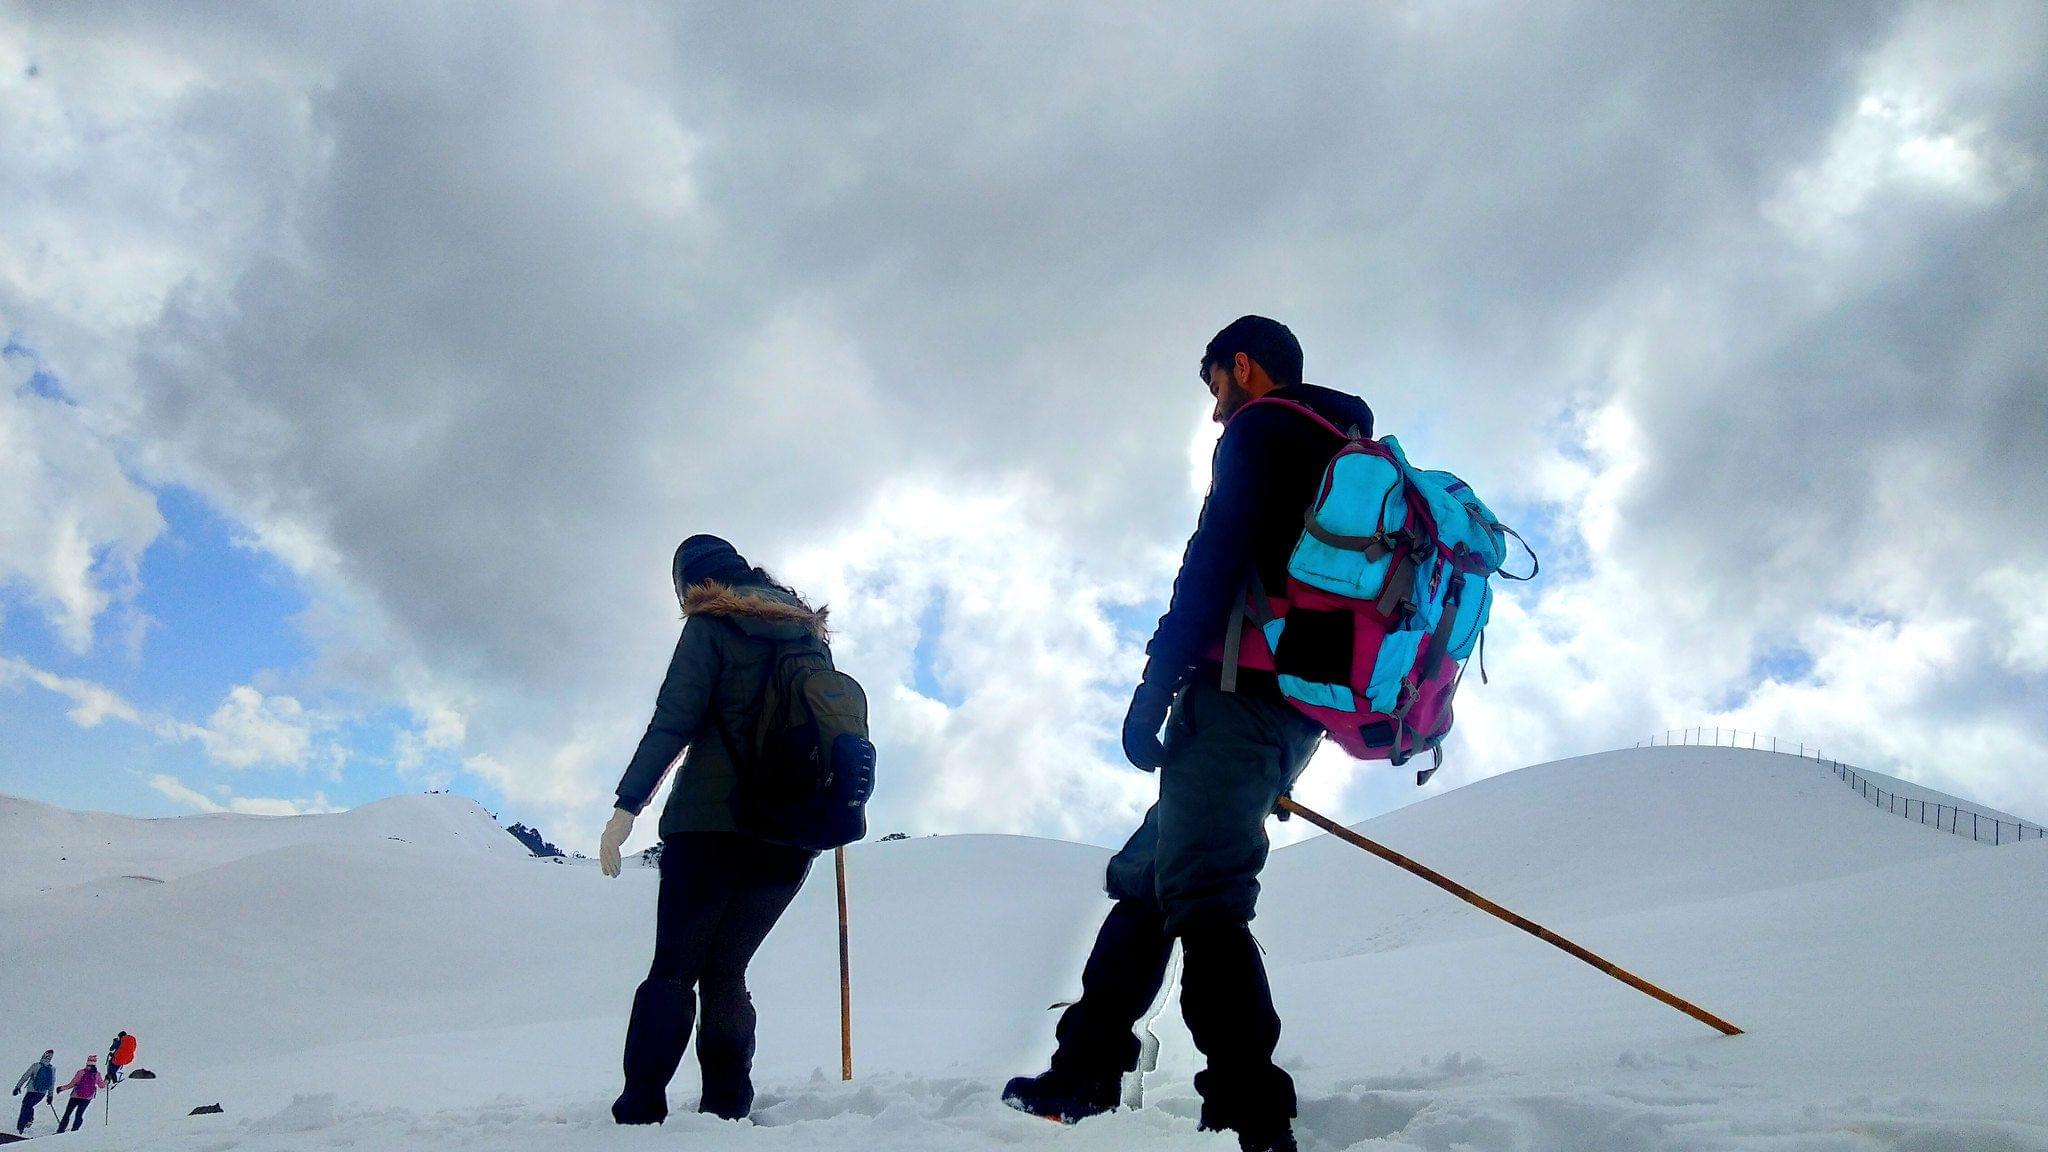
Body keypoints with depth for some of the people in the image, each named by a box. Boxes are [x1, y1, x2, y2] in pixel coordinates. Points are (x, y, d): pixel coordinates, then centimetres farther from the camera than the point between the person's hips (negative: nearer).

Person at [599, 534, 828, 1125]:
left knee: (674, 969, 0)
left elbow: (674, 720, -9)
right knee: (724, 971, 12)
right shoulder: (808, 633, 18)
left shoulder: (711, 625, 1)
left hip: (712, 822, -5)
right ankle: (727, 1111, 3)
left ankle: (640, 1112, -9)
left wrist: (627, 805, -11)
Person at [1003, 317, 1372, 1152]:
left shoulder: (1262, 427, 1)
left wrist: (1157, 684, -14)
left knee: (1201, 892, -16)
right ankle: (1081, 1077, 14)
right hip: (1301, 707, 10)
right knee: (1146, 875, 12)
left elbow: (1216, 559, -13)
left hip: (1241, 685, -10)